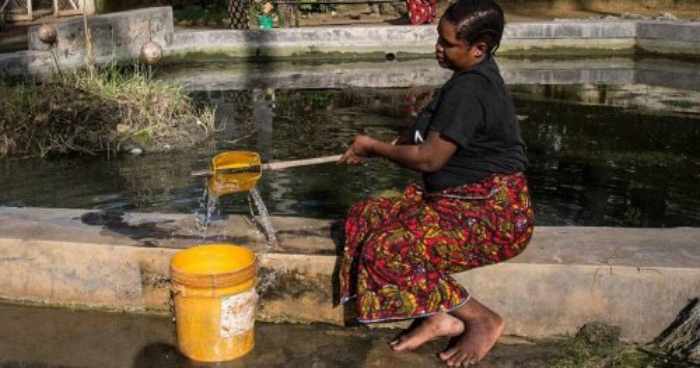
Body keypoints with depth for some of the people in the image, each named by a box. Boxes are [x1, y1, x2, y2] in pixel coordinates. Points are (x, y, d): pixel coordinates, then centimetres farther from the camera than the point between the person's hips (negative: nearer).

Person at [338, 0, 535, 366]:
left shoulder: (469, 88, -20)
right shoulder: (475, 76, 11)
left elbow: (429, 158, -19)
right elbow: (437, 140, 18)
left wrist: (374, 147, -4)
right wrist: (378, 148, 9)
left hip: (491, 213, -11)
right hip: (468, 200, 11)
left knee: (387, 249, -22)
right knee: (364, 217, 2)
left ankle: (481, 319, -6)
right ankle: (437, 315, -1)